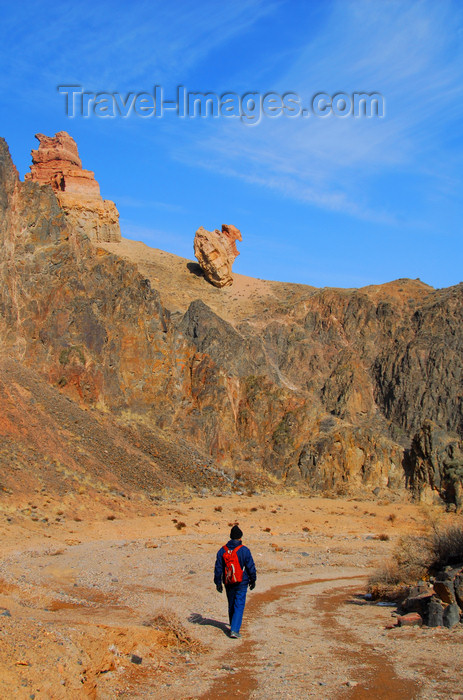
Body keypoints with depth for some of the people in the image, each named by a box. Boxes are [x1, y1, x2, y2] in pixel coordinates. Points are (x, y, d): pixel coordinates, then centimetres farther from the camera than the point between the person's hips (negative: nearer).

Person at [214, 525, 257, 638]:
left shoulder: (222, 550, 1)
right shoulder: (244, 550, -9)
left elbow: (218, 568, 3)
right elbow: (251, 567, -4)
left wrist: (218, 582, 9)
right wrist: (253, 580, 8)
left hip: (228, 583, 4)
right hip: (241, 583, -4)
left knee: (231, 605, 18)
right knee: (239, 606, -2)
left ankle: (233, 627, 31)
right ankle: (234, 630, -11)